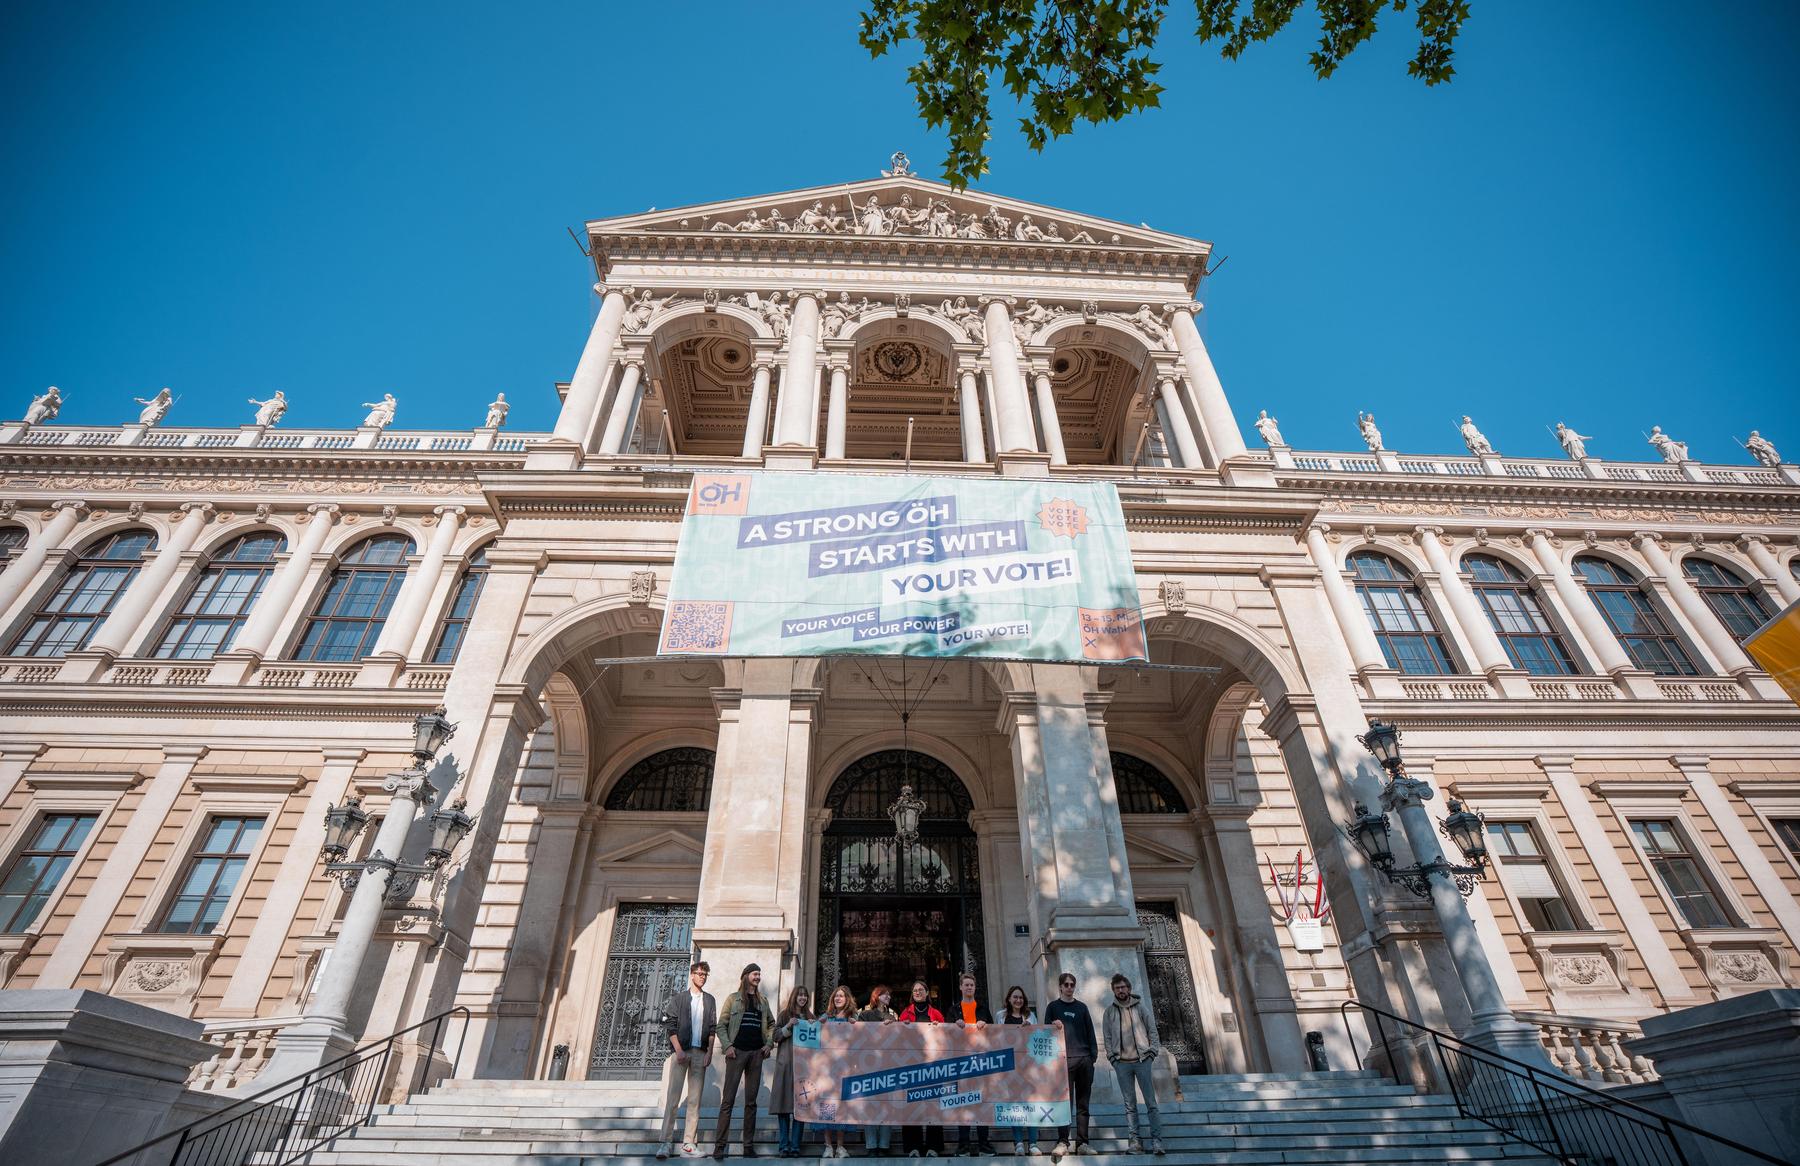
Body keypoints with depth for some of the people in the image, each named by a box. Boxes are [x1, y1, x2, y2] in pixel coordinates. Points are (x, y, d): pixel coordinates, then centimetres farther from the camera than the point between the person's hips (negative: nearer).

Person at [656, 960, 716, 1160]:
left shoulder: (710, 1000, 12)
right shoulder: (679, 998, 6)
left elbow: (712, 1028, 10)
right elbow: (670, 1025, -1)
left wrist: (709, 1052, -1)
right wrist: (678, 1050, -10)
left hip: (700, 1053, 2)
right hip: (681, 1051, -2)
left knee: (695, 1100, 2)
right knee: (672, 1098, -6)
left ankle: (688, 1141, 6)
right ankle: (666, 1141, -3)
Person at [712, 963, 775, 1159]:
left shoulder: (763, 1001, 15)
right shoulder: (733, 998, 5)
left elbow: (771, 1024, 20)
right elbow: (721, 1025, 2)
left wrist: (769, 1043, 6)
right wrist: (727, 1046, -10)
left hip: (756, 1053, 3)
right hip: (737, 1052, -3)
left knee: (751, 1101, 5)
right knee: (728, 1099, -5)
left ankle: (749, 1145, 10)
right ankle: (719, 1145, 0)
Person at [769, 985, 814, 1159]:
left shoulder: (809, 1017, 15)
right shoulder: (784, 1015, 8)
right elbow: (776, 1036, 1)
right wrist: (788, 1026, -12)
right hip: (785, 1064, -2)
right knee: (784, 1105, -2)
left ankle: (795, 1146, 2)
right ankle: (783, 1146, 4)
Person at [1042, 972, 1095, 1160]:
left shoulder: (1082, 1007, 15)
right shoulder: (1053, 1007, 9)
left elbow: (1090, 1032, 13)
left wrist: (1093, 1054, 3)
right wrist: (1053, 1026, -14)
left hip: (1084, 1059, 3)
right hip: (1064, 1059, -3)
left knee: (1082, 1103, 4)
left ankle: (1082, 1142, 9)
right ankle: (1062, 1142, -7)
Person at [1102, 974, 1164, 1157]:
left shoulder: (1140, 1006, 3)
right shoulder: (1110, 1010, 5)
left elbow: (1152, 1030, 4)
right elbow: (1107, 1036, 6)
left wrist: (1153, 1052, -4)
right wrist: (1112, 1056, -3)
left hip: (1143, 1060, -1)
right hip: (1122, 1063, 1)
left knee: (1151, 1102, -1)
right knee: (1130, 1105, 3)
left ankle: (1156, 1141, 4)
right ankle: (1134, 1141, 8)